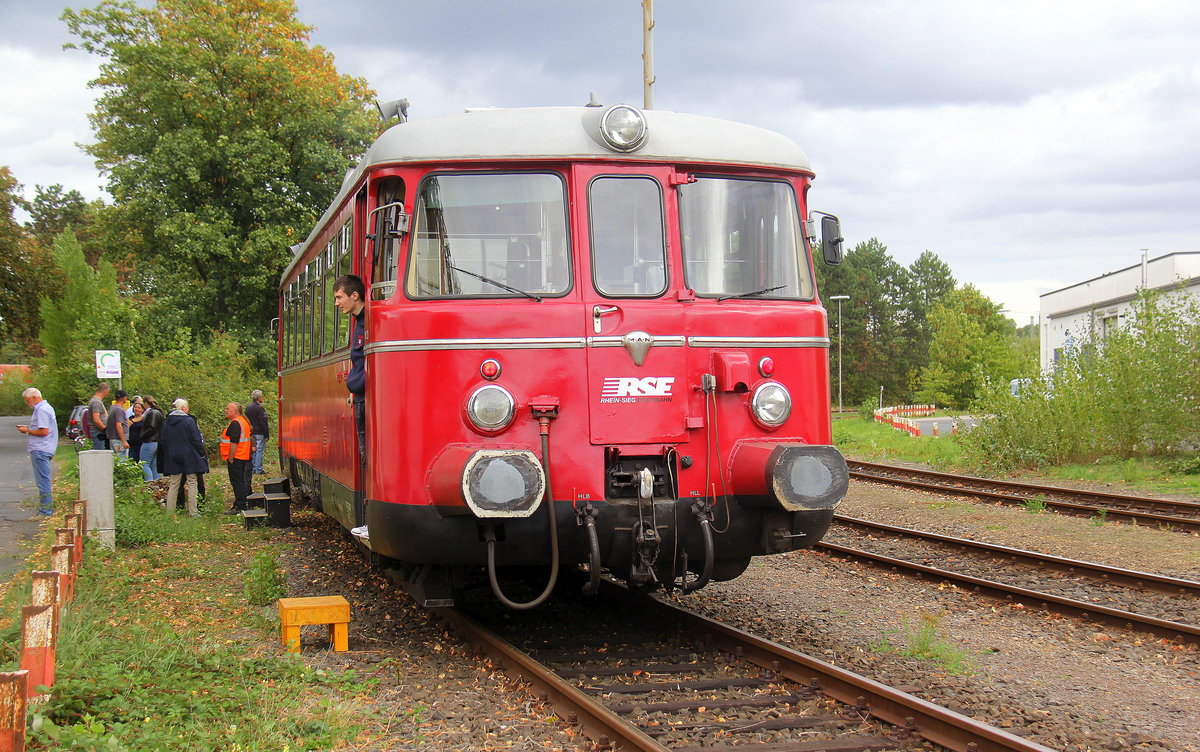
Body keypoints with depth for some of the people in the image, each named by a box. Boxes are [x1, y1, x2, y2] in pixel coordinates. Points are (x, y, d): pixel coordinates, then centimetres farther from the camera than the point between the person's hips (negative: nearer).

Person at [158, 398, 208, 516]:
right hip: (189, 457, -5)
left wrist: (167, 456, 20)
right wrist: (201, 455, -3)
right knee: (192, 483, 1)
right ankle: (193, 512, -2)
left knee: (173, 484, 10)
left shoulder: (166, 422, 5)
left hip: (172, 457, 5)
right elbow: (196, 440, -10)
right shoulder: (189, 421, -11)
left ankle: (170, 511, 7)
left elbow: (162, 441, 11)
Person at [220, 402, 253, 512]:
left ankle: (240, 506, -4)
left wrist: (230, 458, -19)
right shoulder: (243, 421, 16)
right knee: (244, 481, 14)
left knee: (237, 482, -6)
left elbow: (234, 443, -23)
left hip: (236, 457, -10)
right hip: (245, 457, 10)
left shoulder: (235, 423, -17)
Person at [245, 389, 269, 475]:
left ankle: (252, 468, 15)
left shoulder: (248, 407, 10)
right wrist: (267, 434, -11)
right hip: (259, 433, -8)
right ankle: (258, 469, -4)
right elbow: (264, 423, -15)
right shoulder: (260, 408, -15)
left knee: (252, 451, 12)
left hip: (251, 433, 8)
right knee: (259, 451, -4)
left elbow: (246, 420, 17)